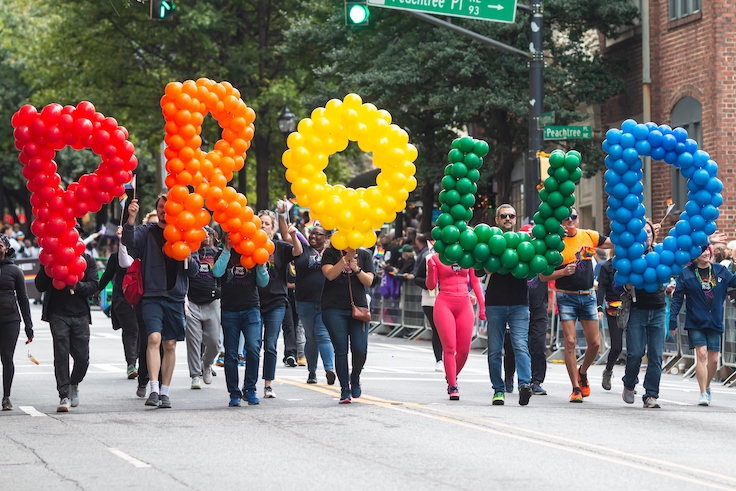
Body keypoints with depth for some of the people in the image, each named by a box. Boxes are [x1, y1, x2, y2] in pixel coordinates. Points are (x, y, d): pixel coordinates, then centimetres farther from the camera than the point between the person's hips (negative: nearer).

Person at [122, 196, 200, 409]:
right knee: (154, 338, -18)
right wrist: (131, 219, -30)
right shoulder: (147, 232, 5)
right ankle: (154, 389, -20)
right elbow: (129, 241, -16)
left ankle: (164, 392, 13)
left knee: (170, 345, 5)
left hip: (176, 297, 2)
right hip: (152, 296, -2)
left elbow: (193, 271, 8)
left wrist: (188, 257, -12)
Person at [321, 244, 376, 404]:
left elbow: (369, 281, 2)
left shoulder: (364, 255, 10)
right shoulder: (330, 253, 4)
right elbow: (330, 274, -12)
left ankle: (355, 378, 20)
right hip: (334, 309, -1)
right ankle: (344, 390, 6)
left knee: (360, 350, -8)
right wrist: (346, 258, -18)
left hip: (358, 308, 1)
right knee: (341, 350, -3)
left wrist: (356, 269, -15)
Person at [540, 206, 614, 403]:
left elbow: (616, 243, 14)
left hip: (588, 296, 3)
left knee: (594, 343, 2)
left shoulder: (589, 236, 3)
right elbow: (543, 276, -5)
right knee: (570, 342, -8)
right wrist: (563, 272, -20)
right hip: (566, 297, -3)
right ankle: (576, 388, -1)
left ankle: (582, 372, 31)